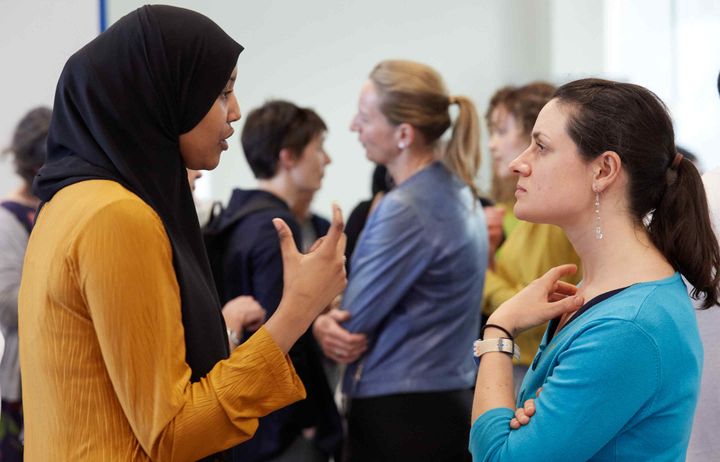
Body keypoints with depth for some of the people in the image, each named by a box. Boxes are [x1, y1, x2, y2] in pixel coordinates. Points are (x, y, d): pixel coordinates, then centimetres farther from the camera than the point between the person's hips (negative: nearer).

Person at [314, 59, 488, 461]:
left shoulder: (405, 209, -19)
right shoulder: (459, 191, 11)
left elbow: (352, 322, -14)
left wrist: (322, 323, 8)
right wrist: (332, 321, -2)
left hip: (400, 413, -9)